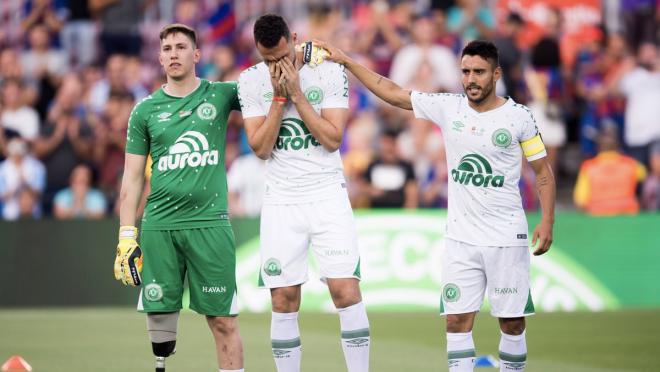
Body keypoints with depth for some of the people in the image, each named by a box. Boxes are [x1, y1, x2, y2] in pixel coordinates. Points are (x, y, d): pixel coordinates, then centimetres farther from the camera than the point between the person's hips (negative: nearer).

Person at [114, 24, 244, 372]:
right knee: (159, 314, -1)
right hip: (159, 225, 1)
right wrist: (126, 237, 2)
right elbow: (132, 177, 9)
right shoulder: (145, 110, 8)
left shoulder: (220, 95, 6)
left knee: (223, 320, -3)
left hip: (209, 222, -1)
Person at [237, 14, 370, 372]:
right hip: (281, 201, 2)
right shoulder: (251, 81, 0)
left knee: (346, 290, -11)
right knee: (283, 302, 0)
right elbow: (261, 148, -5)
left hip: (328, 197, -2)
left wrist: (296, 93, -14)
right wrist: (279, 98, -14)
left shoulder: (329, 72, -5)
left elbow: (333, 140, -11)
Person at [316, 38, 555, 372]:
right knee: (457, 320, -3)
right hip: (460, 238, 2)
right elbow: (392, 93, 8)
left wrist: (547, 222, -11)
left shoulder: (518, 117, -5)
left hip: (506, 238, -2)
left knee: (512, 320, 3)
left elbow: (544, 172, 0)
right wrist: (346, 62, 6)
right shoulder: (447, 107, 1)